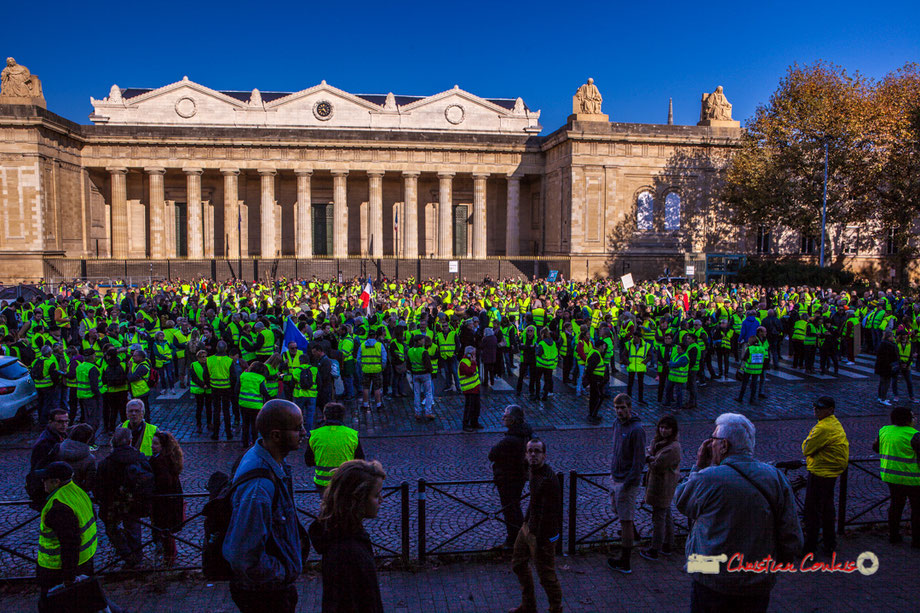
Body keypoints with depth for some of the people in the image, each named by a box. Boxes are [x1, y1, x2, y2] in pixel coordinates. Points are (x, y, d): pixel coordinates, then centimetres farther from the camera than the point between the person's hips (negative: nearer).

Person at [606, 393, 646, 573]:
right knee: (616, 506, 26)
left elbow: (639, 460, -19)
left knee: (625, 520, -2)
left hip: (627, 480, -8)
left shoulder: (636, 430, -20)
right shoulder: (617, 423, 5)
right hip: (615, 477, 8)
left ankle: (625, 563, 6)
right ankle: (632, 532, 54)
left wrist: (627, 484, -18)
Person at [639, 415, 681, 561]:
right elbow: (648, 452, 3)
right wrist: (650, 457, -19)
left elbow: (656, 467, -26)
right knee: (666, 515, 21)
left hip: (662, 487, -9)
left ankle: (654, 551, 15)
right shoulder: (657, 440, 4)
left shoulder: (673, 448, -26)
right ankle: (667, 546, 36)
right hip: (661, 484, 9)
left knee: (658, 517, 3)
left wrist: (650, 461, -6)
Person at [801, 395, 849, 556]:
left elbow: (807, 449, -18)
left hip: (819, 474, -10)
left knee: (812, 510, -1)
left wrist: (806, 442, 0)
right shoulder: (835, 423, 10)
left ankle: (809, 547, 8)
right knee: (826, 509, 19)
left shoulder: (824, 428, -24)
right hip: (831, 472, 10)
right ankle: (830, 545, 31)